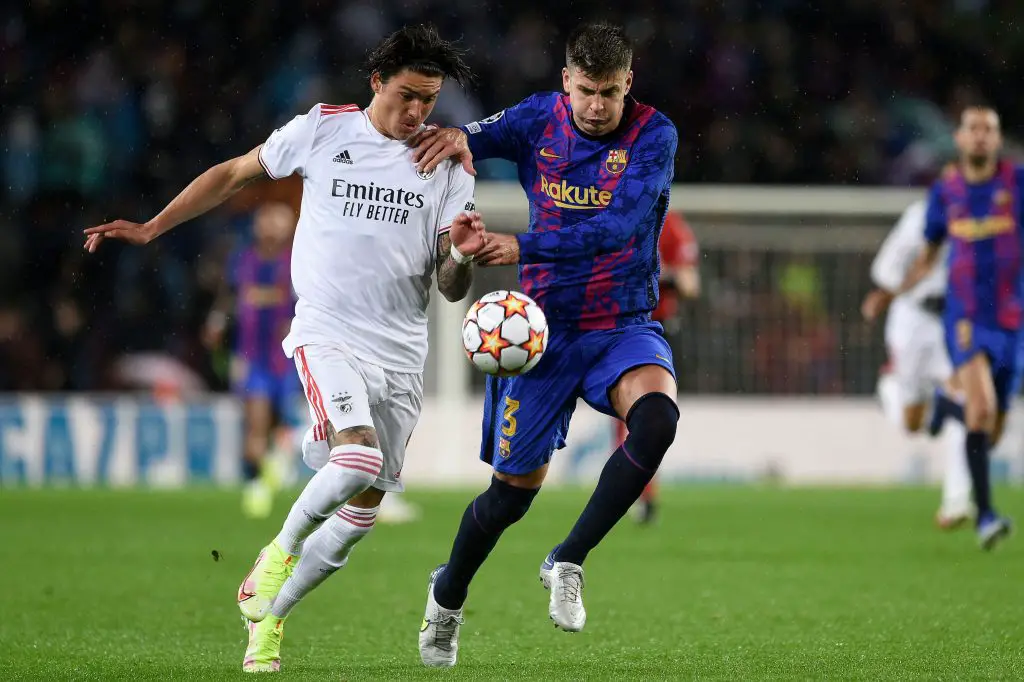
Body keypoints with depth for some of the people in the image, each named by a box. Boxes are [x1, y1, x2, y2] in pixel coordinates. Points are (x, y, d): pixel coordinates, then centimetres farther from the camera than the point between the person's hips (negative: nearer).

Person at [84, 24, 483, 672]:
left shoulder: (448, 167, 3)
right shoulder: (323, 129, -1)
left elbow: (451, 291, 3)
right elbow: (233, 174, 13)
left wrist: (462, 256, -20)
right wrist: (151, 228, 9)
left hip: (402, 354, 4)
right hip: (328, 334, -4)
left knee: (362, 511, 6)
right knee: (359, 459, -29)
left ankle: (268, 614, 26)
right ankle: (281, 549, -1)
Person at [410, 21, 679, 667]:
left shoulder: (654, 136, -12)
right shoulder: (540, 119, -4)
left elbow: (615, 228, -24)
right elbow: (449, 145, -4)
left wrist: (524, 247, -32)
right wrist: (458, 138, -28)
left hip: (624, 325, -1)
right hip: (545, 328, 1)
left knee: (657, 416, -33)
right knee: (516, 488, 5)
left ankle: (568, 560, -18)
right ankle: (448, 597, 34)